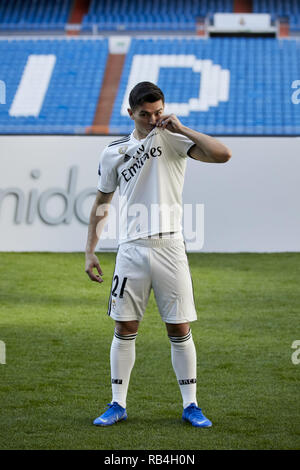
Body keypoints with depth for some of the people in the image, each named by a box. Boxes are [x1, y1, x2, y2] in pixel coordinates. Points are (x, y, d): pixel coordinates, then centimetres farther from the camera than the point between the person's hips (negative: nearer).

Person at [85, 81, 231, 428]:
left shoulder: (173, 139, 0)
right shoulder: (114, 152, 8)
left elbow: (222, 155, -15)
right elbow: (102, 203, 17)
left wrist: (181, 128, -15)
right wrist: (90, 252, 12)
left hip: (169, 247, -2)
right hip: (131, 250, 2)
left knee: (180, 330, 1)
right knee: (125, 330, 4)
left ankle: (190, 405, 10)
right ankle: (118, 404, 13)